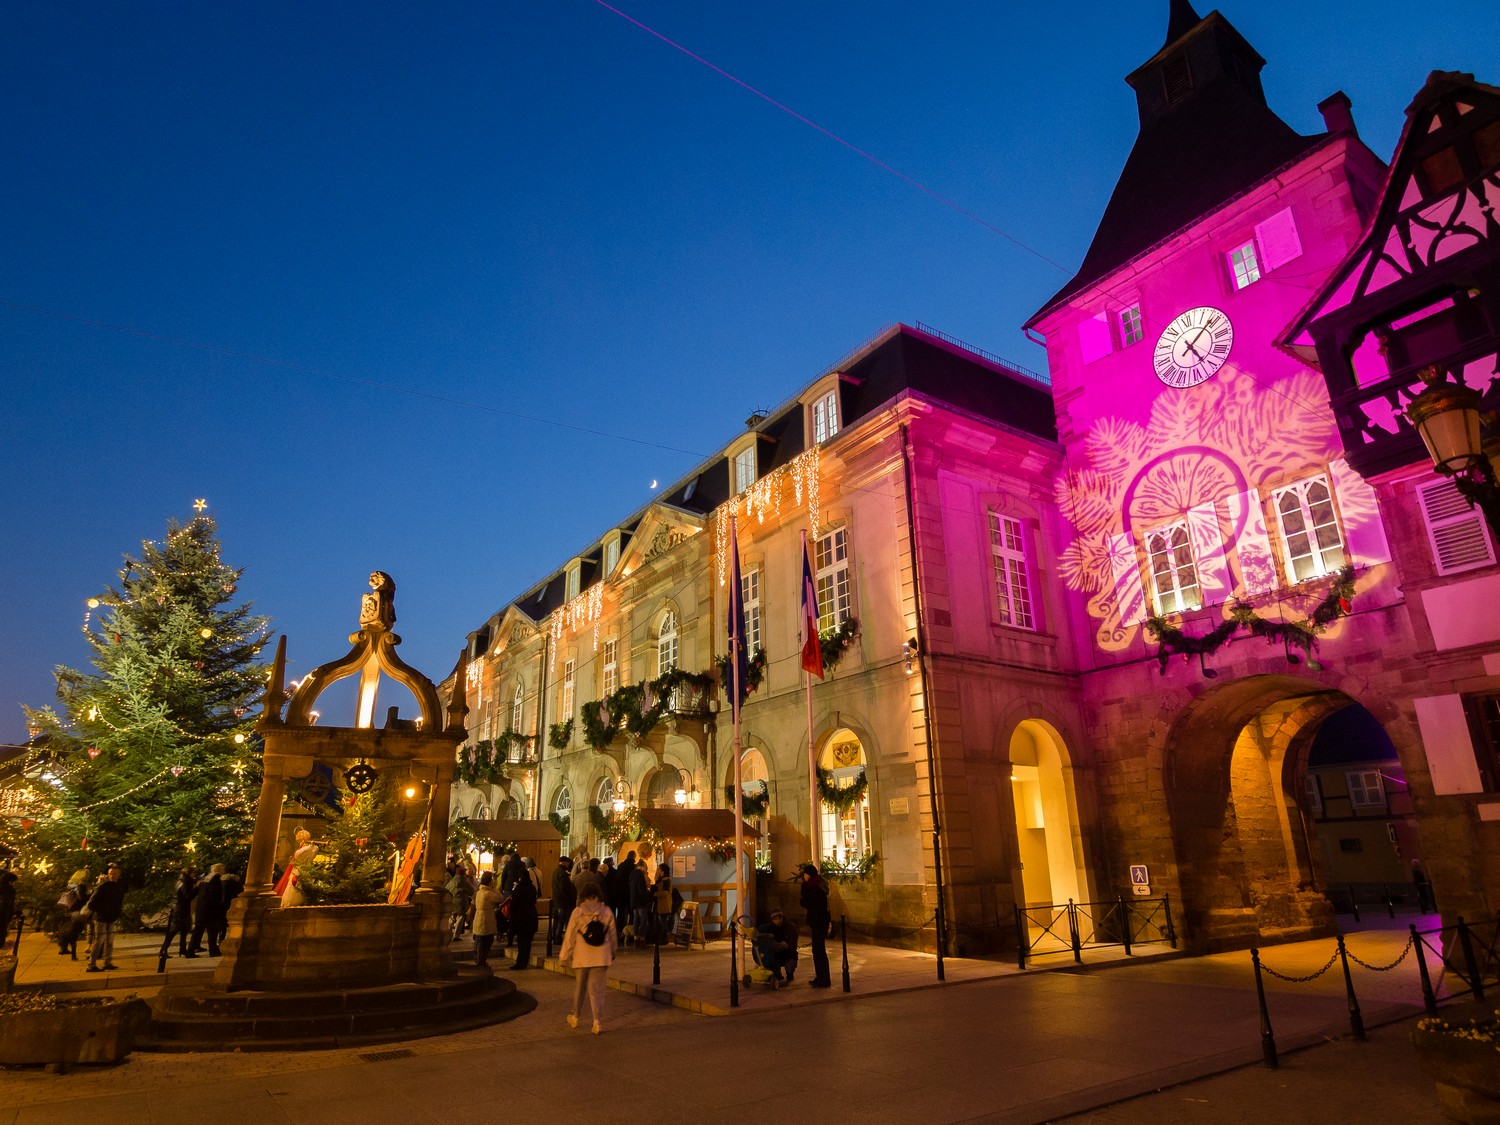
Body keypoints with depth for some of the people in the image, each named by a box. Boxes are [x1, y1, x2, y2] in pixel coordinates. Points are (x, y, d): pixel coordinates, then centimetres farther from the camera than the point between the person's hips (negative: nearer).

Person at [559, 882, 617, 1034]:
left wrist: (565, 955, 6)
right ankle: (598, 1021, -4)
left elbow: (570, 935, -3)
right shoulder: (607, 912, -1)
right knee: (597, 989, 4)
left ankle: (575, 1017, 32)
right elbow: (612, 935, 7)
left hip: (582, 957, 0)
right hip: (601, 957, 0)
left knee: (579, 987, 18)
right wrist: (613, 952, 21)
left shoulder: (578, 912, -6)